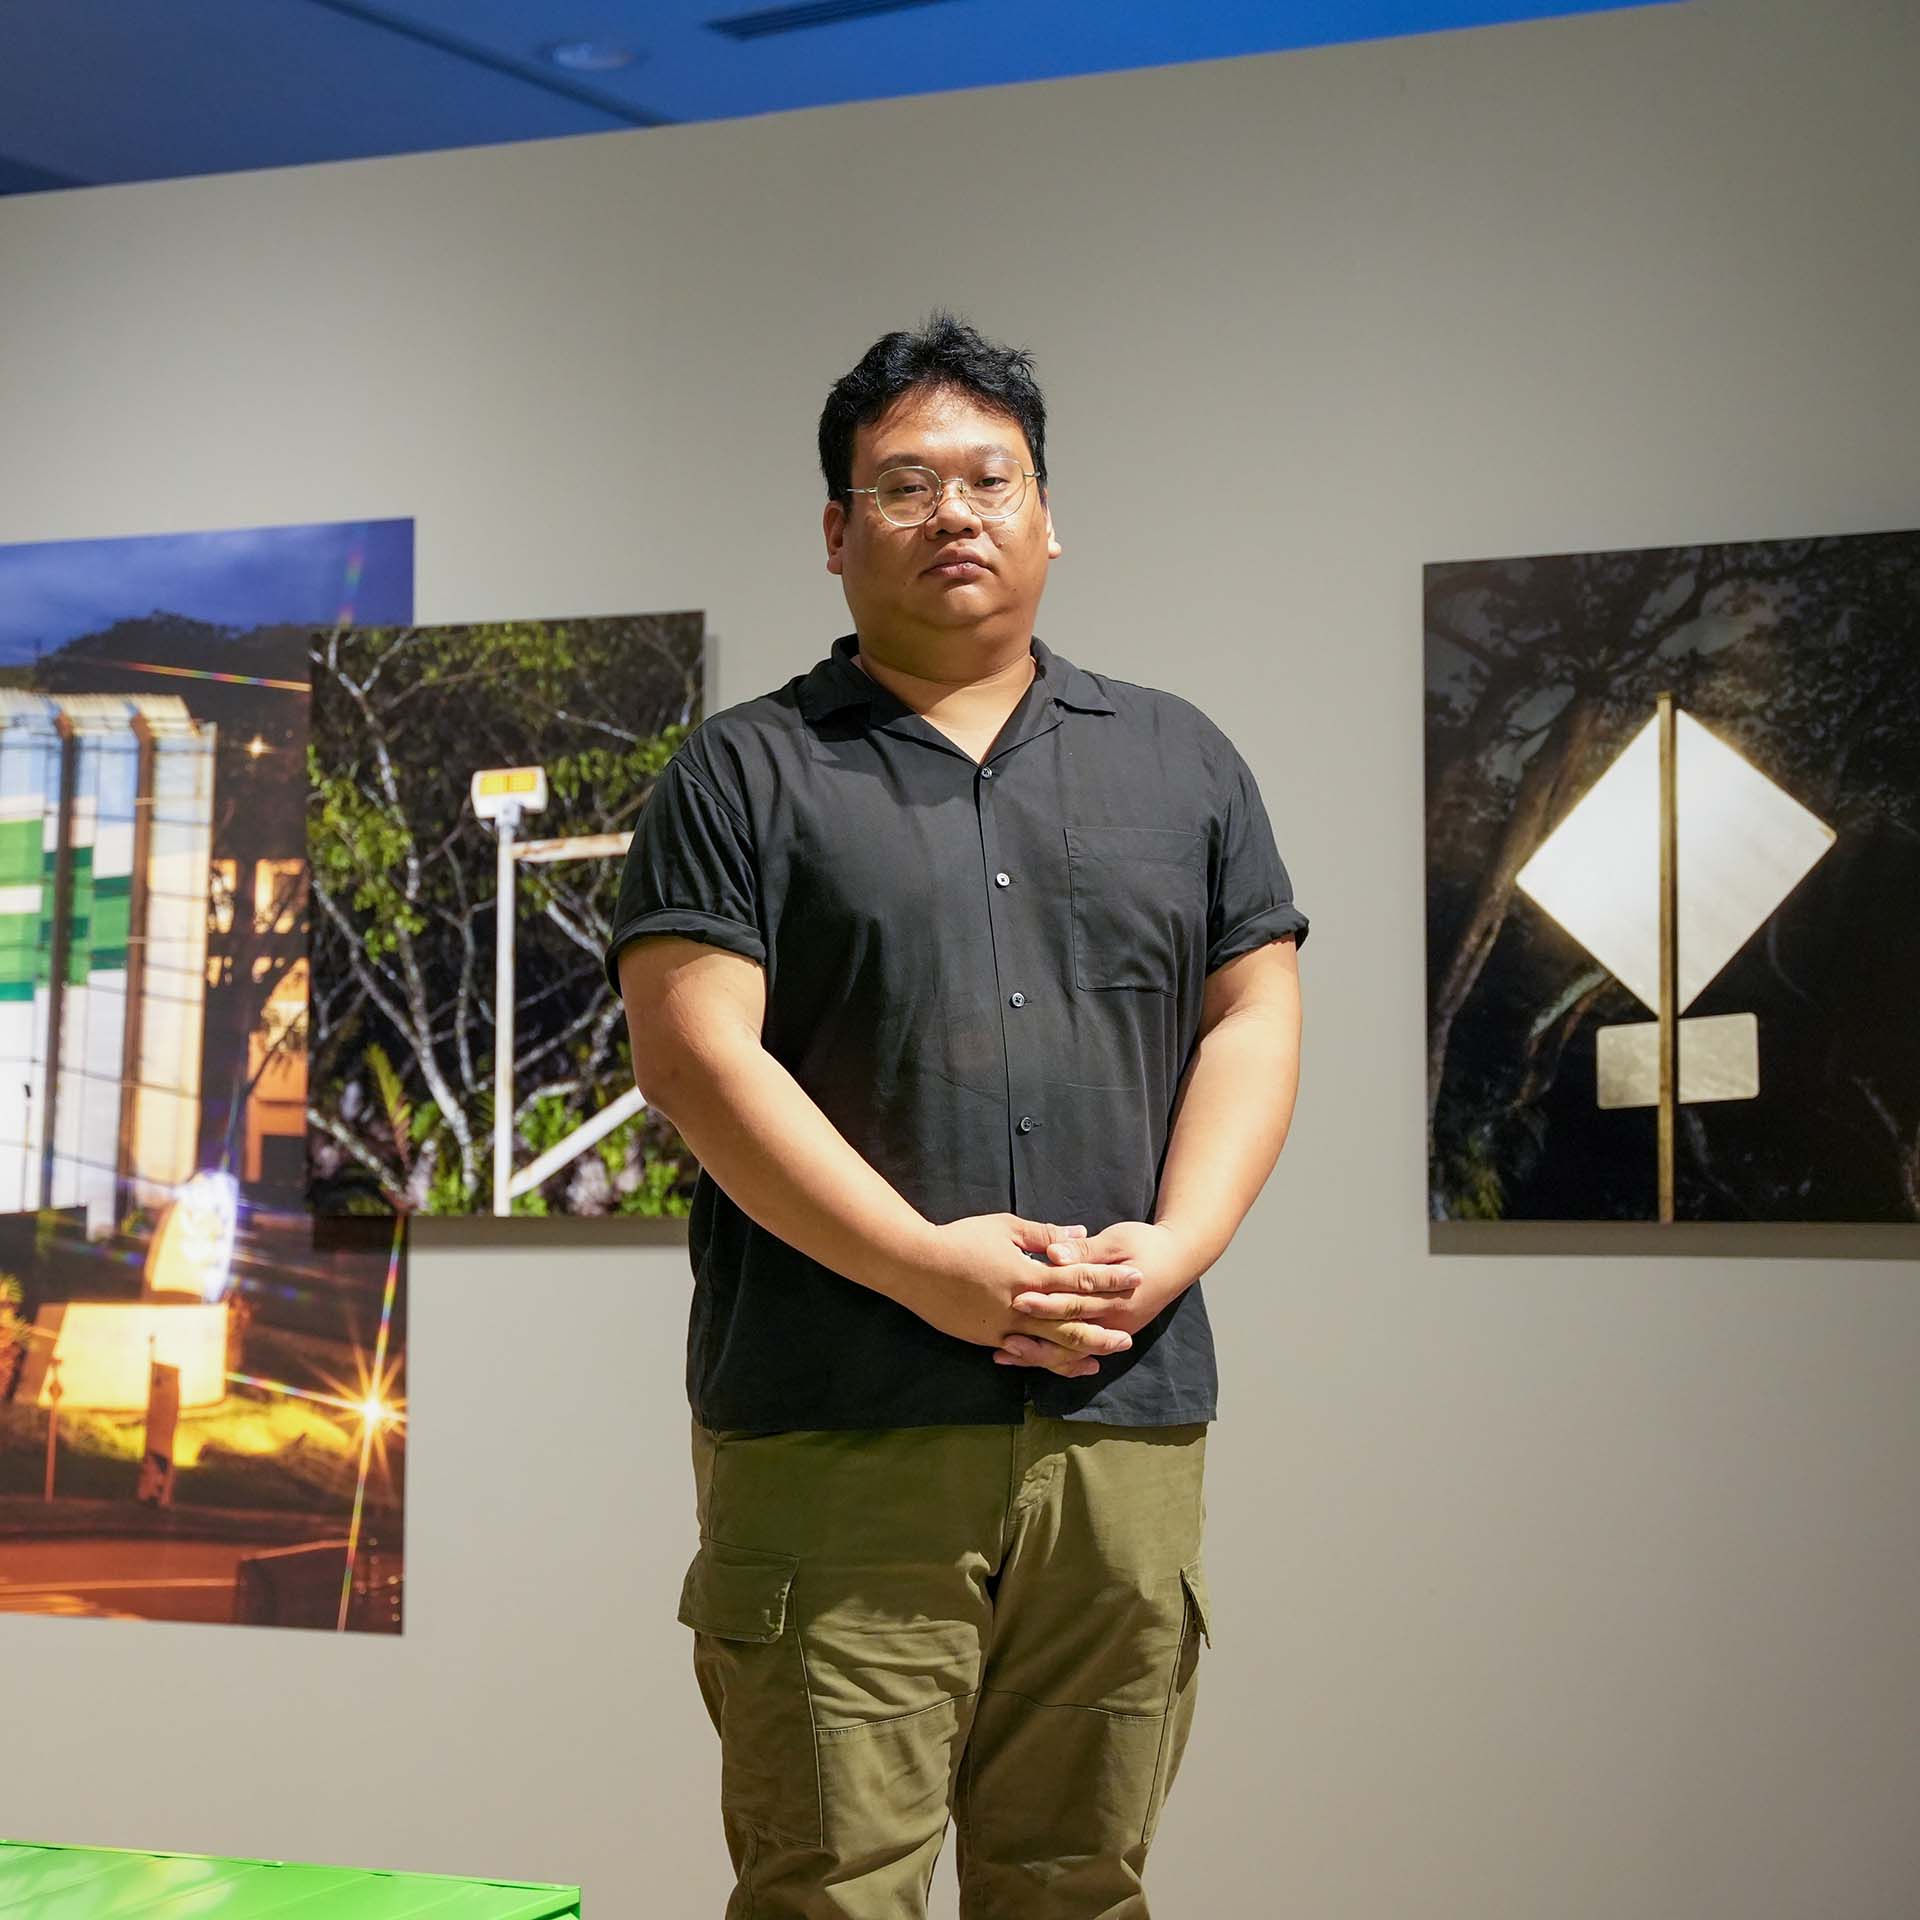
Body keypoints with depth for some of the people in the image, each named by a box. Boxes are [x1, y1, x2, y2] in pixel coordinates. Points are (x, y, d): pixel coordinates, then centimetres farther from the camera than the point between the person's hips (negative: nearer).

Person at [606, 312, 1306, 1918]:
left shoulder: (1181, 761, 18)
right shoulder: (745, 774, 6)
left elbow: (1253, 1017, 12)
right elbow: (695, 1052, -5)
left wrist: (1172, 1250, -5)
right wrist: (930, 1266, -14)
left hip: (1126, 1412, 3)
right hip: (835, 1430, -3)